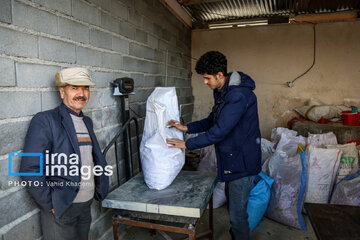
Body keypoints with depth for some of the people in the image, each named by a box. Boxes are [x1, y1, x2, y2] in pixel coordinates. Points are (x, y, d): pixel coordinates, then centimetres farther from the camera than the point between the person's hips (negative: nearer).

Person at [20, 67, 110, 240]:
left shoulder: (86, 121, 9)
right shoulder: (44, 121, -14)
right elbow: (30, 169, -18)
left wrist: (100, 191, 9)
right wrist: (50, 205, -15)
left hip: (86, 204, 7)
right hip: (59, 208, -6)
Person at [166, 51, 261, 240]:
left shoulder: (238, 95, -26)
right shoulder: (222, 92, 7)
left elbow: (219, 131, -29)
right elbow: (212, 120, 15)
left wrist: (187, 144, -21)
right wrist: (187, 128, 2)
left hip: (241, 160, -10)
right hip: (231, 158, 10)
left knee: (237, 213, 0)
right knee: (231, 201, 25)